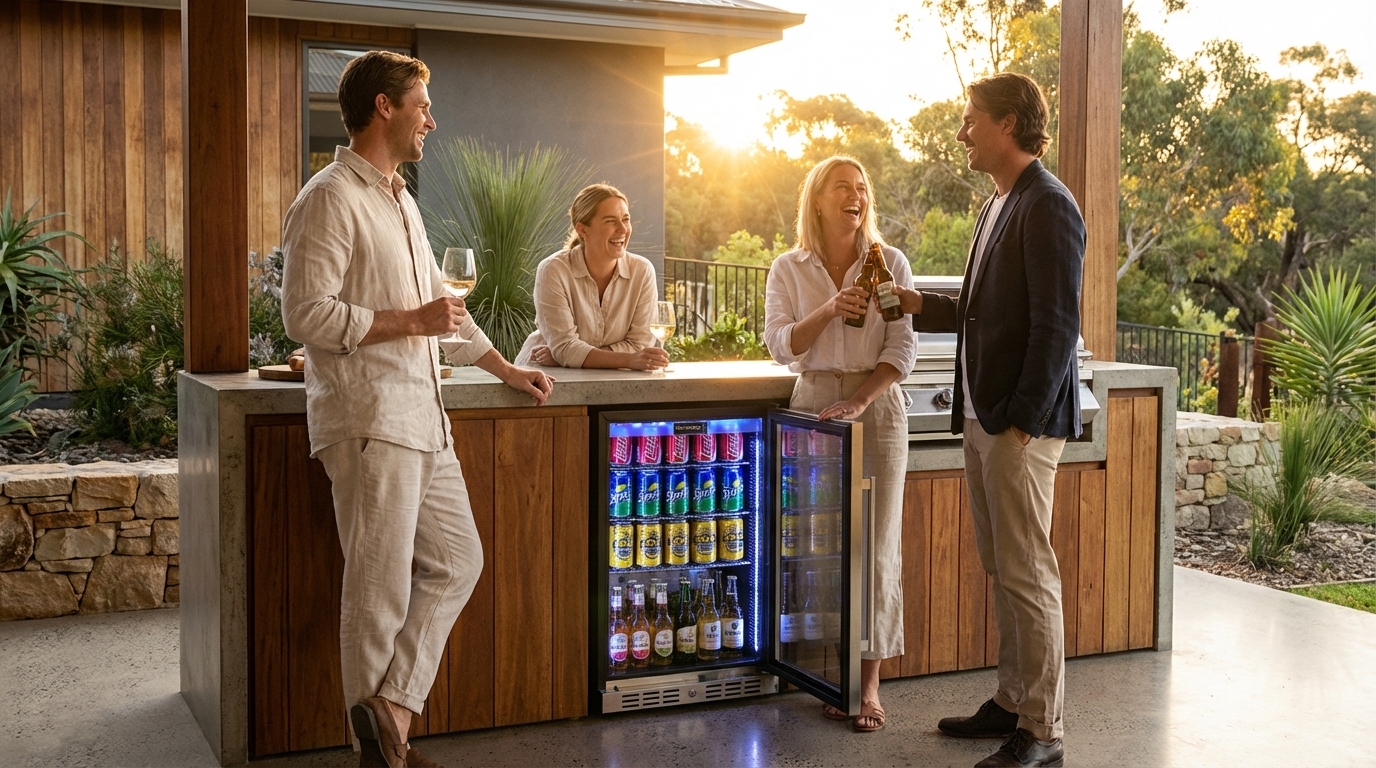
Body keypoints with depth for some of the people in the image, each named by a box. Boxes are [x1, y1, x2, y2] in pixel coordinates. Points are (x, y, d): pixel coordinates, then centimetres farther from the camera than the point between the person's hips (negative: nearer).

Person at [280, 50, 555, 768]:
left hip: (421, 420, 9)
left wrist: (506, 370, 31)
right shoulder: (331, 198, -9)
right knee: (380, 591, -3)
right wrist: (411, 321, -14)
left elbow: (441, 306, 29)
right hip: (367, 423, -9)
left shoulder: (402, 203, 20)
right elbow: (306, 315, -18)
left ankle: (391, 705, 8)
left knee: (457, 562, 8)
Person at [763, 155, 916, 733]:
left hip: (877, 407, -1)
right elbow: (781, 346, -4)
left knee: (875, 545, -2)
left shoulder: (890, 264, 1)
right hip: (813, 404, 1)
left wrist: (859, 403, -17)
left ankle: (869, 681, 4)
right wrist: (829, 310, -20)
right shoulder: (788, 269, 5)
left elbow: (902, 348, -4)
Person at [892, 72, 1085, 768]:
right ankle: (1011, 704, 25)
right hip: (981, 419, 10)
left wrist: (1023, 420, -19)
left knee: (1028, 575, -3)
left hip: (1019, 423, -10)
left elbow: (1056, 325, -18)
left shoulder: (1047, 206, -13)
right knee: (1002, 572, 15)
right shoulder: (997, 206, 18)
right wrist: (922, 306, 11)